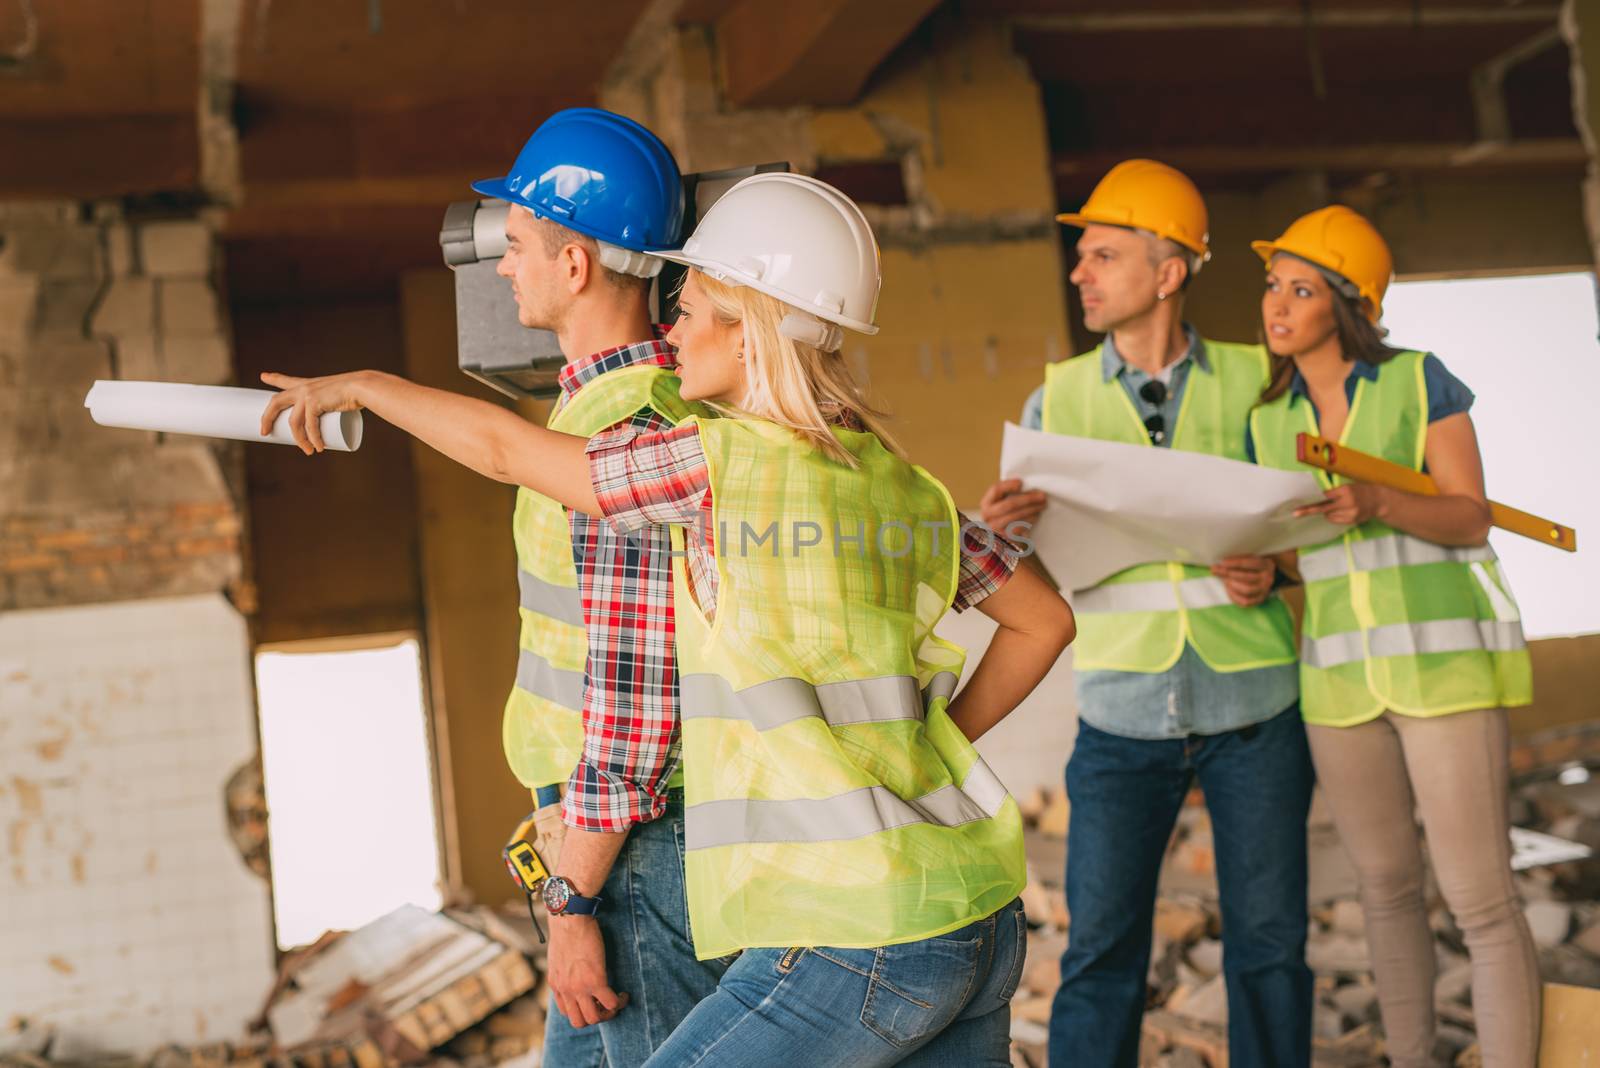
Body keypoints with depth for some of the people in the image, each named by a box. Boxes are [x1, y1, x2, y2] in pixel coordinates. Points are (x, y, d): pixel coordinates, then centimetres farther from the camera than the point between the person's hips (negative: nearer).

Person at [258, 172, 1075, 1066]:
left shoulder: (718, 461, -10)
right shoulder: (903, 481, 8)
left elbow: (504, 448, 1)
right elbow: (1044, 620, 17)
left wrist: (361, 384, 16)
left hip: (854, 948, -8)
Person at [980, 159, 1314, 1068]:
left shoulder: (1254, 382, 2)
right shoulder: (1058, 400, 4)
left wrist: (1274, 573, -14)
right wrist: (1004, 527, -17)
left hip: (1253, 708, 0)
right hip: (1125, 714, 0)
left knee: (1269, 942, 8)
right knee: (1101, 951, -1)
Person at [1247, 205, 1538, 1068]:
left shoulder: (1418, 381, -2)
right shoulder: (1268, 421, 10)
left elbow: (1470, 516, -7)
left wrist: (1376, 504, -24)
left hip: (1443, 658, -4)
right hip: (1339, 674, 4)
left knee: (1478, 897, -8)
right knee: (1385, 887, 12)